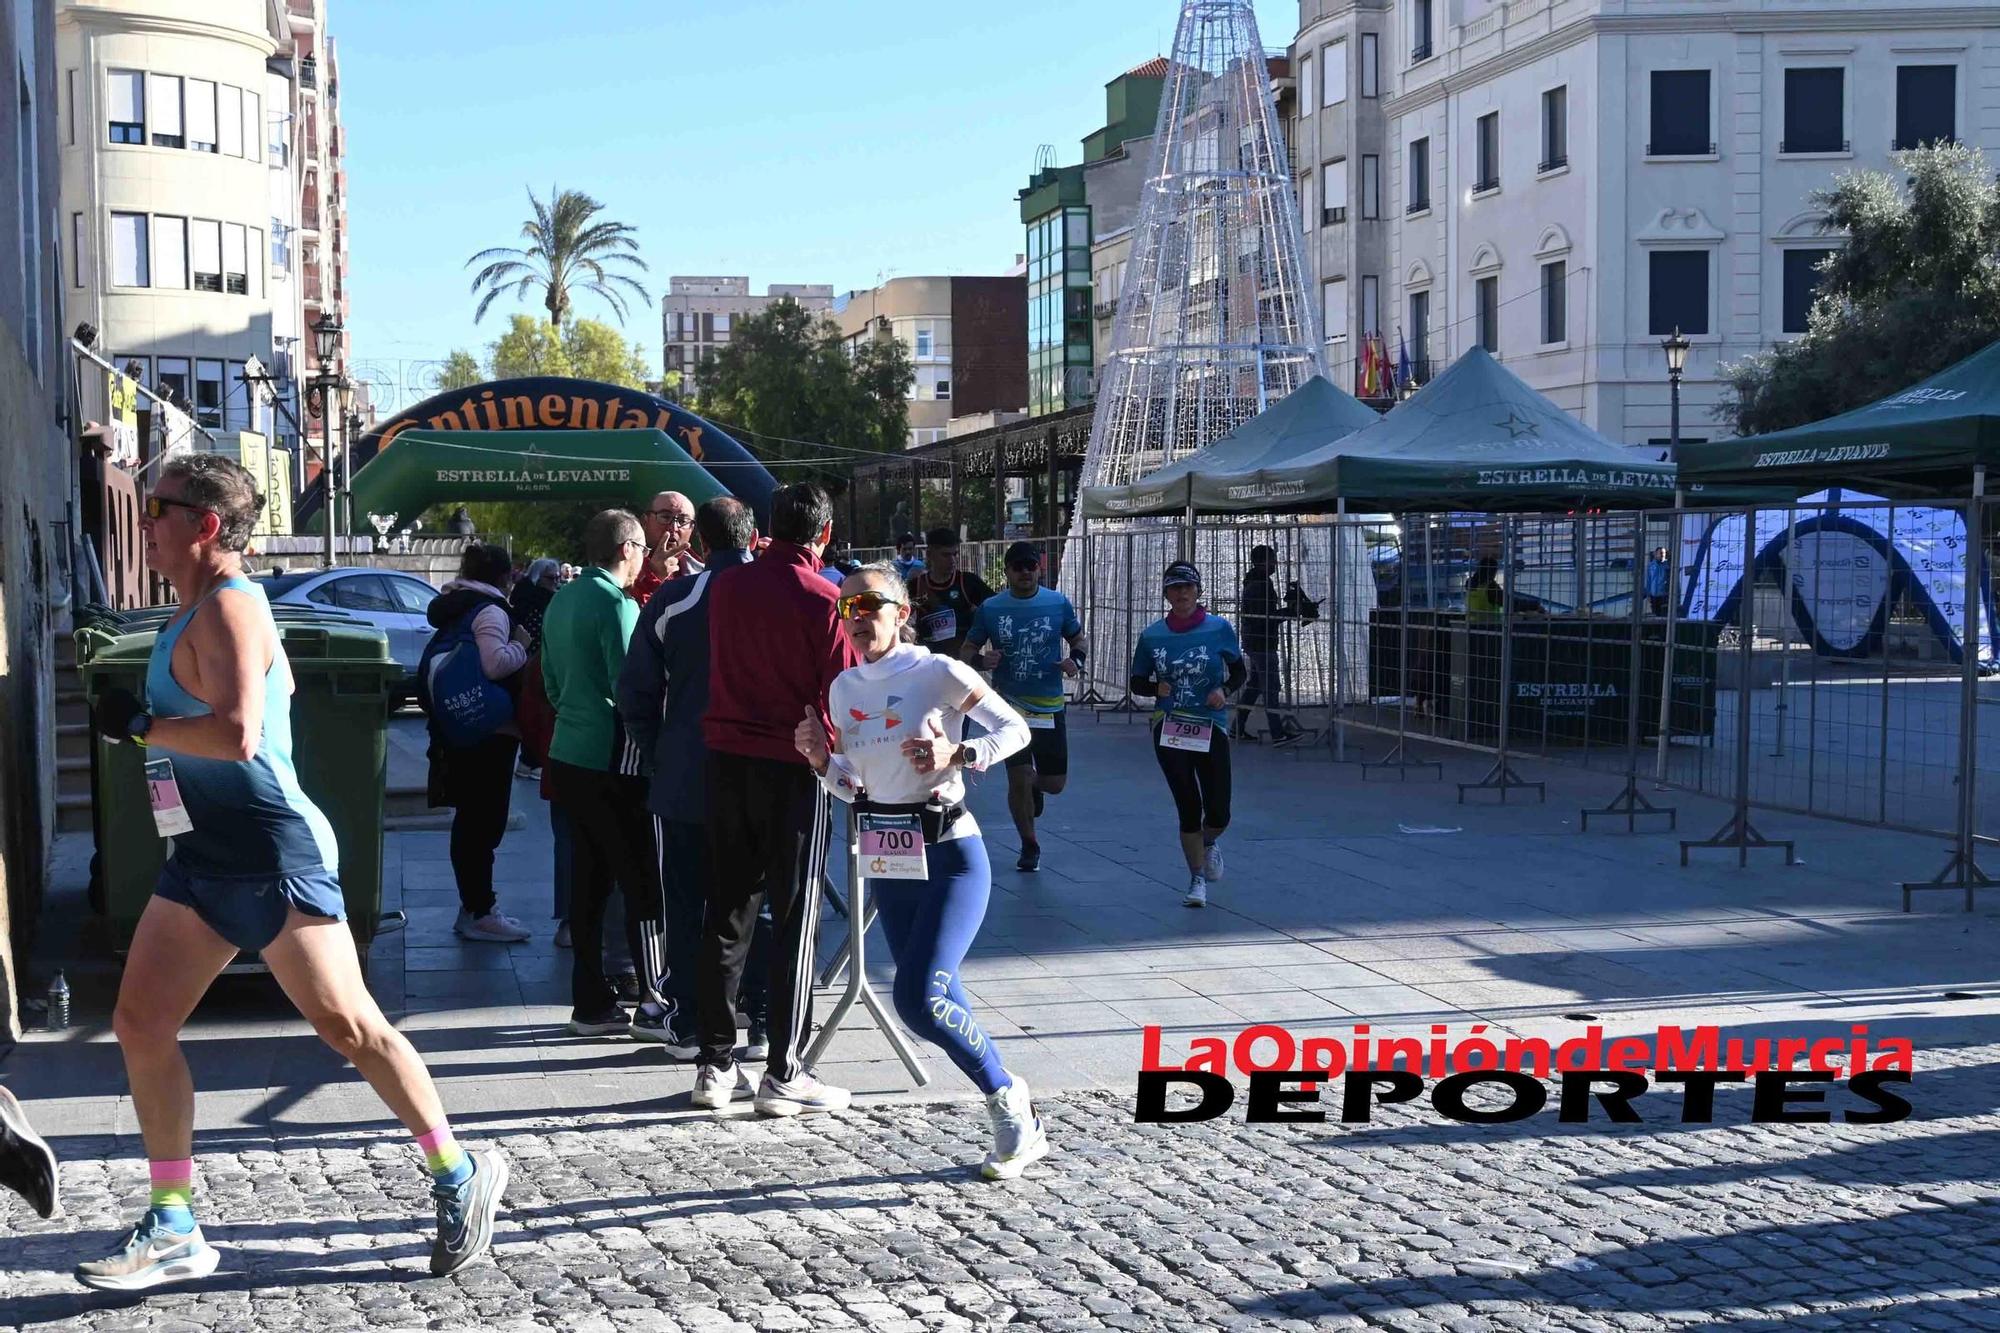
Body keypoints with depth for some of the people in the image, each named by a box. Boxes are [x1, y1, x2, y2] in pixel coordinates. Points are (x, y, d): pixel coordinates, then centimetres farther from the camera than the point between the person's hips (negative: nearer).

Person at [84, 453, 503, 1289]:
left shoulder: (228, 608, -16)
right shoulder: (203, 611, 15)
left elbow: (236, 735, -31)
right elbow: (275, 683, 33)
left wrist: (136, 724, -18)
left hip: (270, 856, -10)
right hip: (206, 857, 10)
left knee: (347, 1025, -4)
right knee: (140, 1024, 5)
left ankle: (461, 1176, 10)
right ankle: (173, 1229, 12)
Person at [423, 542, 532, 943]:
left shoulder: (453, 606, 14)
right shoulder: (490, 610, -14)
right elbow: (495, 663, -29)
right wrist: (521, 644, -12)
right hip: (490, 731, -10)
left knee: (470, 820, 15)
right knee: (484, 823, -5)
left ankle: (475, 906, 23)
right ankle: (479, 913, -2)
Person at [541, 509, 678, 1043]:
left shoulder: (562, 601, 13)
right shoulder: (616, 604, -14)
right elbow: (630, 688, -18)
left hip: (568, 754, 9)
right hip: (611, 760, -9)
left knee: (588, 881, 11)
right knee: (643, 882, -4)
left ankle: (590, 1004, 14)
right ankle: (652, 1004, -4)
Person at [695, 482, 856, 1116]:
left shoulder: (727, 587, 5)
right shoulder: (825, 601, -11)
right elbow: (840, 695, -10)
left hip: (727, 760, 5)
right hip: (794, 770, -5)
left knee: (726, 914, 11)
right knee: (794, 922, 2)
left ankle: (716, 1064, 15)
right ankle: (784, 1074, 3)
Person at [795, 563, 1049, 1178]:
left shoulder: (938, 673, -10)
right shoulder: (844, 688, 8)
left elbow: (1016, 729, -4)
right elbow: (851, 787, 13)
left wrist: (957, 755, -19)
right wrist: (820, 759, -6)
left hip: (948, 855, -7)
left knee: (919, 998, -19)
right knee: (938, 1001, 9)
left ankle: (1006, 1094, 4)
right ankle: (1020, 1127, 23)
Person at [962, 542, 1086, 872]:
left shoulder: (1059, 604, -1)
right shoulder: (990, 608, -2)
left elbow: (1079, 638, 11)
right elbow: (968, 648, 5)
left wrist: (1075, 659, -11)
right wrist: (980, 659, -18)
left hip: (1049, 706, 1)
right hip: (1009, 706, -1)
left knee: (1056, 782, 4)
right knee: (1019, 779, -9)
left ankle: (1034, 786, 44)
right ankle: (1029, 846, 13)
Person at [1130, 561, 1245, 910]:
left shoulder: (1219, 629, -2)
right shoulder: (1151, 636, 1)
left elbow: (1239, 671, 9)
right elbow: (1138, 683, 9)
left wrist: (1225, 690, -11)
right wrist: (1156, 688, -12)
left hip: (1211, 728, 0)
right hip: (1168, 729, 0)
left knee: (1218, 815, 0)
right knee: (1188, 809, -2)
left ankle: (1209, 842, 37)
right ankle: (1197, 879, 14)